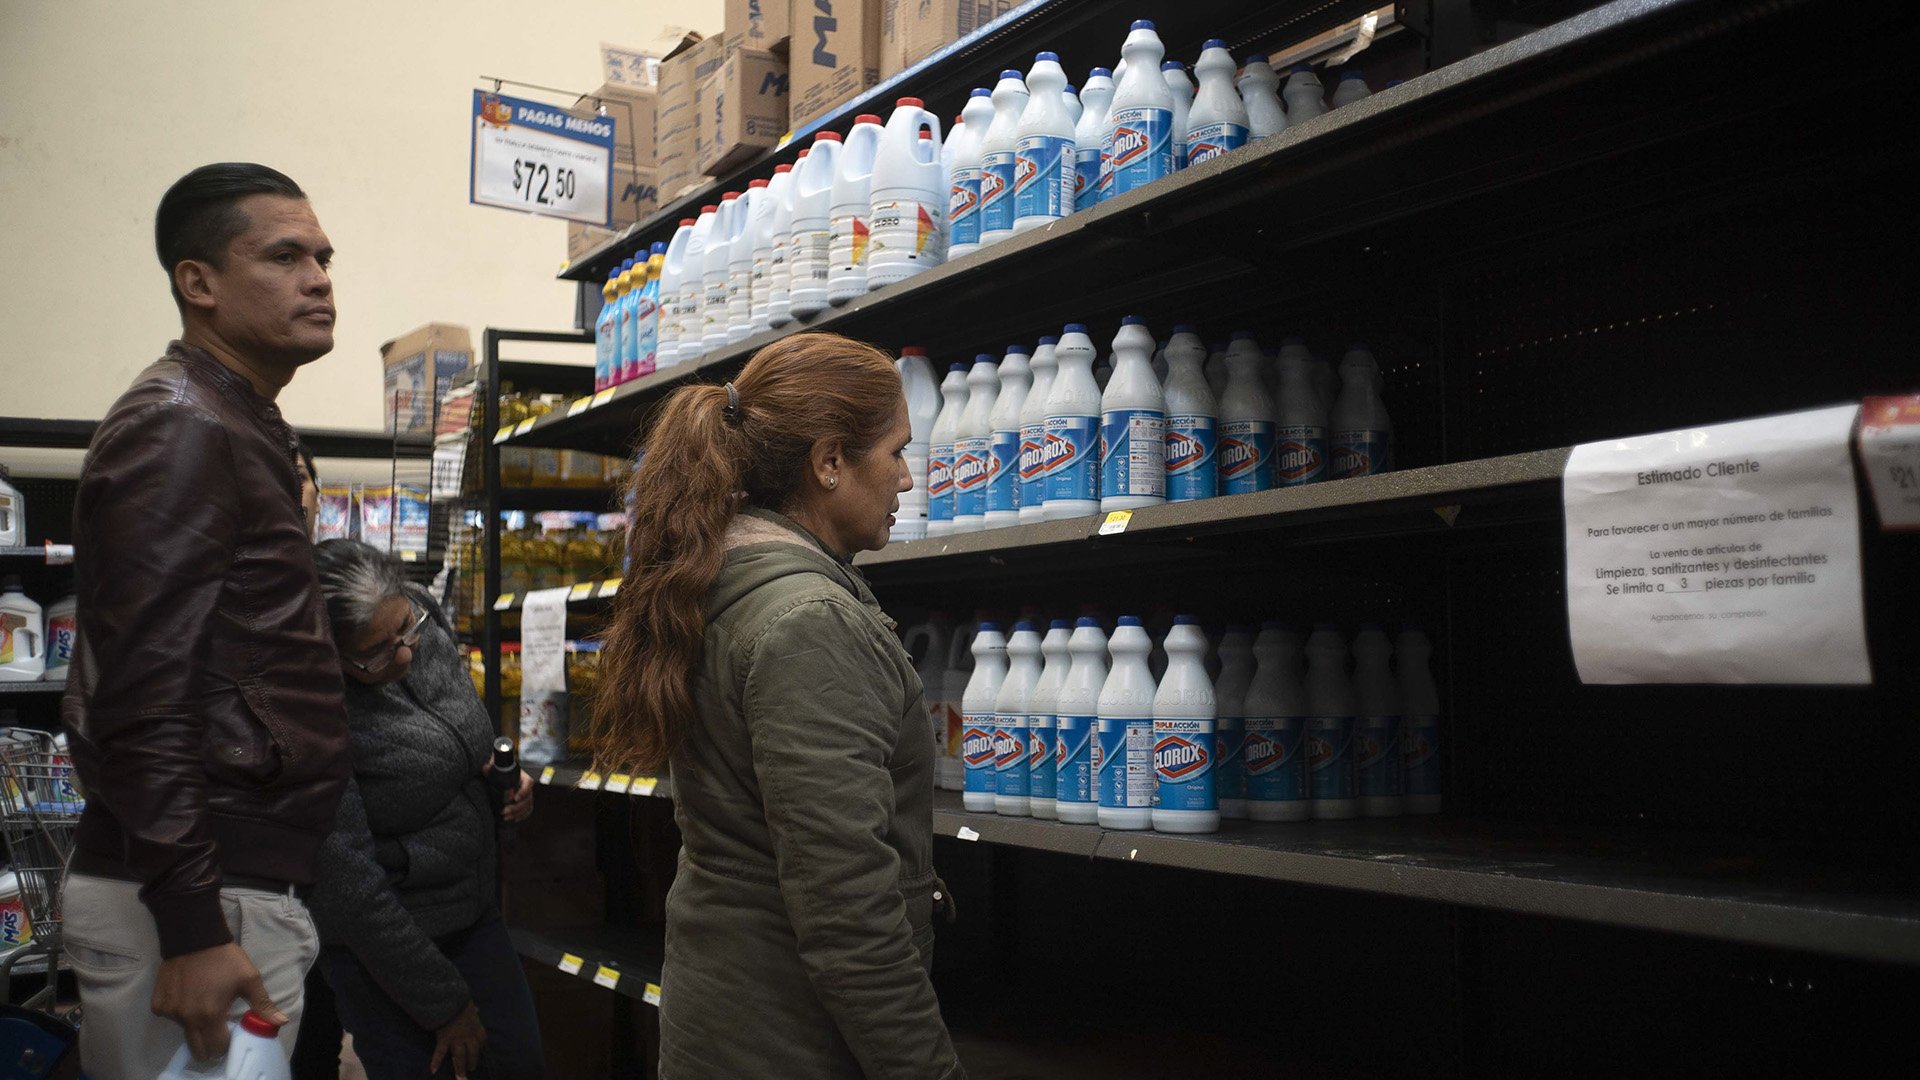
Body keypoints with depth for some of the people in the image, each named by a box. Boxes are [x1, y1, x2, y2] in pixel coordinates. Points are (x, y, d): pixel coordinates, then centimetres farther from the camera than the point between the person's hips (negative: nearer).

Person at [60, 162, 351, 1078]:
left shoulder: (235, 427, 18)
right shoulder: (176, 428, -14)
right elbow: (143, 697, -22)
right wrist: (192, 929, -24)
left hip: (244, 881, 10)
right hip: (195, 898, -10)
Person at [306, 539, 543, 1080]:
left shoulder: (425, 619, -7)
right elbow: (349, 882, -23)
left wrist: (506, 774, -4)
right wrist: (443, 1003, -16)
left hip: (473, 908, 7)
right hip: (380, 943, -6)